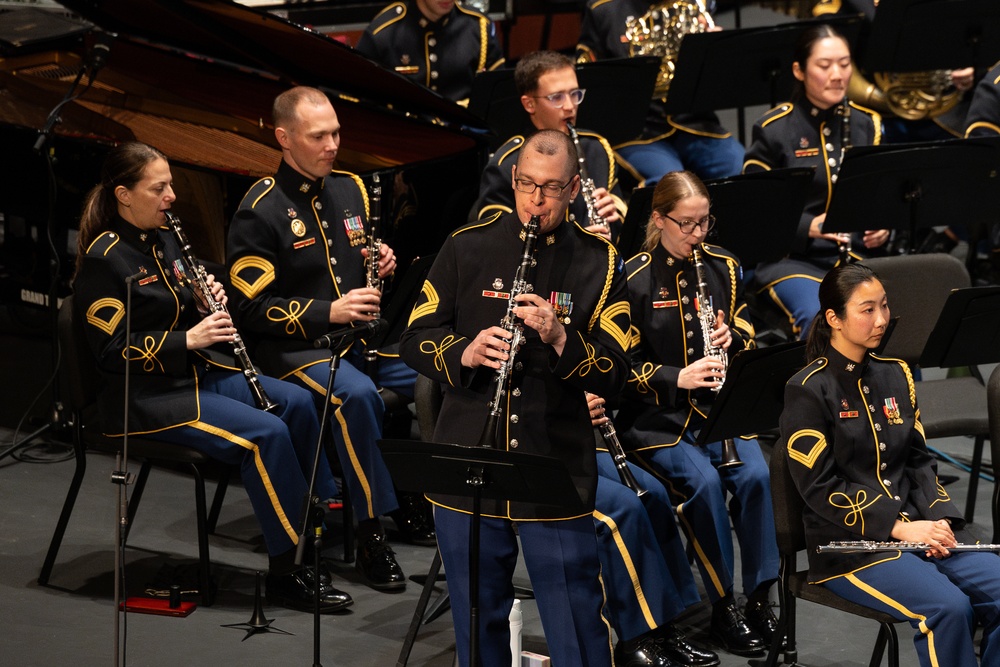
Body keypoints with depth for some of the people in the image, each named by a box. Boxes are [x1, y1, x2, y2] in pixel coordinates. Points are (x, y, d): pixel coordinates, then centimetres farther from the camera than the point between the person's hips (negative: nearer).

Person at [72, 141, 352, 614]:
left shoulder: (163, 240, 11)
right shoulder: (103, 261, -15)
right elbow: (113, 351, -19)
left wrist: (206, 303, -3)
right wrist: (187, 339, -24)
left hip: (199, 372, 9)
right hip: (144, 395, -9)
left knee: (295, 403, -5)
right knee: (266, 433, -23)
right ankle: (285, 571, -17)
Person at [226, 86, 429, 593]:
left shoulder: (349, 189, 13)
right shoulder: (260, 211, -9)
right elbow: (253, 309, -12)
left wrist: (382, 263, 2)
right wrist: (328, 312, -22)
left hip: (364, 332, 6)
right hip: (294, 343, -6)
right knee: (355, 394, -36)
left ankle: (415, 500, 2)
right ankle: (369, 535, -26)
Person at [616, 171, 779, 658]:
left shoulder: (723, 267, 7)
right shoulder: (634, 279, -6)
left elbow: (746, 338, 14)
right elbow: (625, 365, -6)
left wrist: (731, 339, -9)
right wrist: (677, 378, -21)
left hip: (718, 407, 4)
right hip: (658, 416, -3)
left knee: (755, 474, -24)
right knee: (704, 480, -28)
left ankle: (759, 596, -11)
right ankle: (722, 606, -14)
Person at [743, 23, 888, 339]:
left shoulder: (868, 124, 11)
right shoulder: (773, 129, -2)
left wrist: (883, 227, -4)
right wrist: (808, 228, -19)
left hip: (861, 254, 3)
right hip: (793, 258, -3)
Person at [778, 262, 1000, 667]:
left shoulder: (895, 375, 13)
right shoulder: (808, 391, -7)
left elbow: (918, 460, 15)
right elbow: (819, 488, -11)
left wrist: (937, 519, -5)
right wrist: (899, 528, -17)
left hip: (915, 524, 6)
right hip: (848, 543, -6)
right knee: (948, 607, -29)